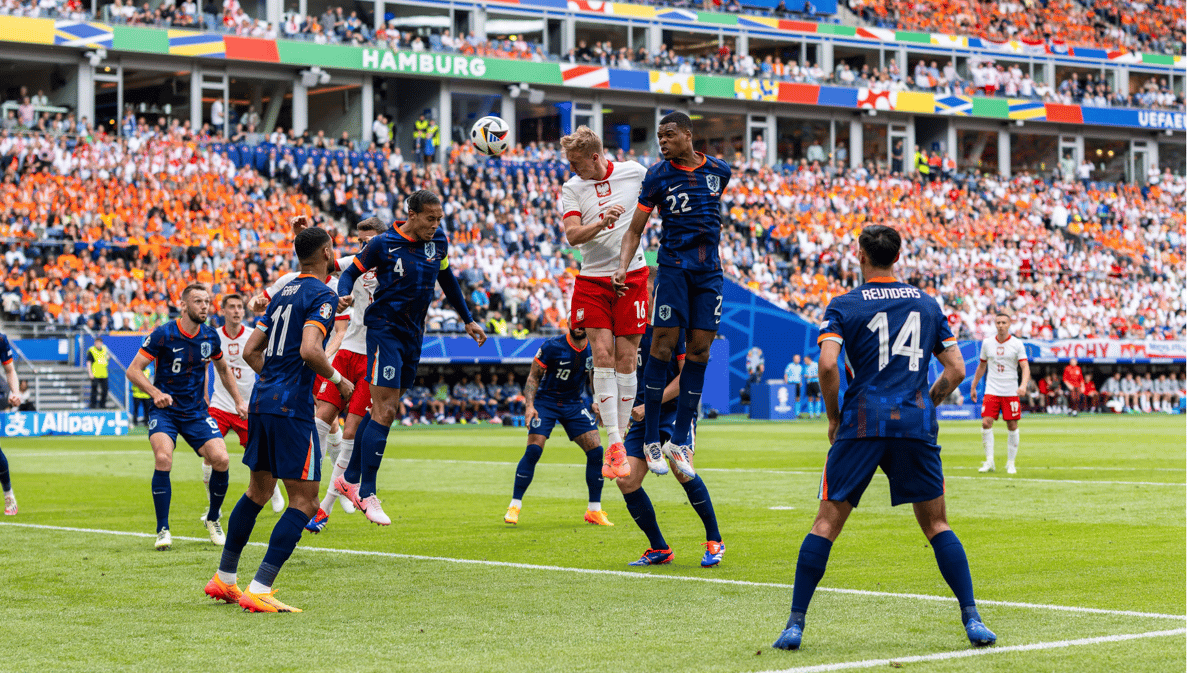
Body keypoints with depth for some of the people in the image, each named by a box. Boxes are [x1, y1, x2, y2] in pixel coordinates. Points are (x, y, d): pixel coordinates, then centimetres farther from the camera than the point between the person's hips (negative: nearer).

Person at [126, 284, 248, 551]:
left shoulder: (210, 337, 1)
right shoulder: (163, 334, -13)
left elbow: (223, 369, 21)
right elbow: (133, 370, -11)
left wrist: (239, 400, 14)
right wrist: (155, 392, -27)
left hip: (196, 412, 4)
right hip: (165, 409, -4)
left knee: (221, 459, -15)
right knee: (163, 458, -28)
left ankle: (213, 519, 11)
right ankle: (163, 530, -14)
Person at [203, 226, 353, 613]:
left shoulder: (284, 293, 16)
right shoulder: (322, 295, -9)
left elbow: (251, 351, 17)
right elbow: (309, 350, -23)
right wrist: (338, 381, -9)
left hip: (262, 401, 9)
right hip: (292, 408, -9)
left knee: (258, 491, 20)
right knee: (304, 500, -5)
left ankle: (223, 580, 27)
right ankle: (259, 591, -12)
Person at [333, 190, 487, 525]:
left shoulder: (438, 241, 5)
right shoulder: (383, 244, -11)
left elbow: (447, 280, 20)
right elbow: (352, 272, -1)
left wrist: (468, 320, 24)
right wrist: (343, 295, -22)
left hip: (414, 334, 6)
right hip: (384, 331, -6)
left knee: (384, 410, 11)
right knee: (384, 412, -12)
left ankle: (349, 479, 23)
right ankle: (367, 495, -8)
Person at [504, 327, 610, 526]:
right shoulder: (552, 346, -16)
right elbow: (533, 377, -8)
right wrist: (529, 405, -20)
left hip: (575, 404, 4)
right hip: (546, 402, -4)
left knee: (596, 451, -8)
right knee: (533, 450, -18)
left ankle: (594, 511, 4)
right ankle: (514, 507, -6)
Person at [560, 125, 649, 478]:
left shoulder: (634, 172, 0)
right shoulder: (572, 188, 0)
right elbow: (572, 235, -13)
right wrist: (601, 223, -29)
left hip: (632, 276, 0)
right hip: (592, 280, 0)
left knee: (626, 359, -2)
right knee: (602, 356, -11)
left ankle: (621, 436, 11)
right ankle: (614, 446, -10)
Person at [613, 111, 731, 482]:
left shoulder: (719, 170, 6)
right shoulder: (657, 175, -3)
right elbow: (635, 230, -1)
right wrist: (623, 267, -15)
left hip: (709, 270, 3)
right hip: (673, 266, -3)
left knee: (699, 350, 0)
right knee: (664, 343, -10)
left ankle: (678, 442, 4)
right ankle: (650, 439, -1)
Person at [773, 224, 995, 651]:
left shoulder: (844, 307, 3)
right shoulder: (927, 304, 13)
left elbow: (827, 364, -12)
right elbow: (956, 369, 10)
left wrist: (833, 416, 2)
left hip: (862, 424, -2)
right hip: (917, 425, 2)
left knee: (827, 523, 2)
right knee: (936, 524, 10)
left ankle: (795, 624, -1)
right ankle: (972, 620, 2)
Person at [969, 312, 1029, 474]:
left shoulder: (1017, 344, -2)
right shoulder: (987, 343, 7)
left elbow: (1025, 366, -8)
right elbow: (981, 366, 19)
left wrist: (1023, 385, -25)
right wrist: (973, 386, 19)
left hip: (1011, 392, -2)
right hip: (991, 391, 2)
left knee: (1012, 426, 0)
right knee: (986, 423, -12)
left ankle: (1011, 463, 12)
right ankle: (989, 462, -6)